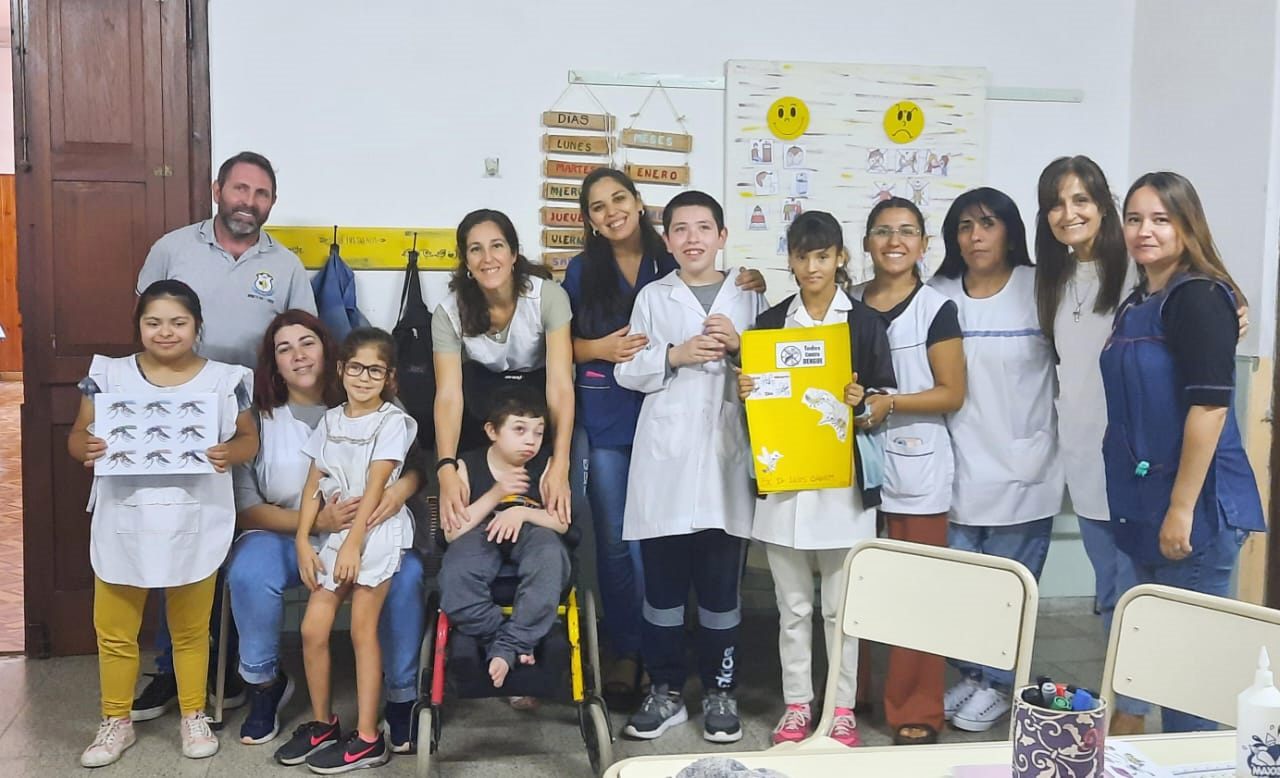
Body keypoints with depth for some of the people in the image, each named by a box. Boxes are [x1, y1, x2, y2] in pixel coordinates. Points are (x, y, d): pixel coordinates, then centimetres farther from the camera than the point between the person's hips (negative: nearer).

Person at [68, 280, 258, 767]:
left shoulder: (225, 380, -1)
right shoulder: (109, 375, 1)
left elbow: (249, 438, 4)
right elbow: (77, 436, 4)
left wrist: (231, 453, -18)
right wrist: (85, 447, -19)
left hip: (194, 528, -1)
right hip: (124, 527, 1)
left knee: (191, 631, 13)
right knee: (114, 632, 10)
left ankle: (194, 717, 30)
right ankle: (116, 722, 28)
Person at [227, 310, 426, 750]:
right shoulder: (259, 418, 1)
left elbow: (414, 462, -1)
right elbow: (245, 510, -4)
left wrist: (402, 488, -27)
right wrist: (315, 522, -21)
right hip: (284, 536, 1)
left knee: (407, 574, -30)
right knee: (248, 573, -31)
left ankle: (403, 696, -9)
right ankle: (265, 683, -2)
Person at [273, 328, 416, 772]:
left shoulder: (392, 421, -4)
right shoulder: (331, 420, 12)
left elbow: (375, 486, -12)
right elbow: (314, 484, 7)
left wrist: (353, 543, -18)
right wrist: (303, 541, -2)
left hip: (375, 534, -5)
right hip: (332, 534, 5)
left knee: (362, 631, -4)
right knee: (313, 630, 2)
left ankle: (368, 738, 3)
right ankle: (322, 723, 20)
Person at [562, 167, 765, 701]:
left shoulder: (673, 267, 2)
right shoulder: (581, 272, 6)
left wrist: (751, 290, -8)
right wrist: (601, 348, -12)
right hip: (603, 422, 1)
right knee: (613, 538, 7)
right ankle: (624, 651, 20)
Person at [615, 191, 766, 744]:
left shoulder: (748, 298, 10)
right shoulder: (652, 298, 8)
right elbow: (627, 371, 4)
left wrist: (739, 347, -9)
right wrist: (675, 355, -10)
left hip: (726, 458, 0)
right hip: (666, 459, 0)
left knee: (720, 584, 6)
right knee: (662, 583, 6)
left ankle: (719, 690, 19)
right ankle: (665, 691, 18)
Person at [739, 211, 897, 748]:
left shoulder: (866, 323, 1)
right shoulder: (769, 322, 7)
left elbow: (884, 404, 2)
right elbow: (757, 402, 11)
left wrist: (864, 406, -19)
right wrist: (746, 394, -10)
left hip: (844, 479, -2)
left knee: (841, 605, 6)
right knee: (793, 606, 10)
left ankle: (842, 708, 18)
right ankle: (796, 704, 21)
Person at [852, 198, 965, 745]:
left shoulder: (936, 309, -3)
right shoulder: (848, 304, 9)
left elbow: (952, 393, -6)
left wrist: (889, 403, -17)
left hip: (915, 467, -4)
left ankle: (916, 712, 12)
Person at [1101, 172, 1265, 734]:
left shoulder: (1198, 297, -12)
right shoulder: (1135, 306, 14)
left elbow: (1209, 404, -19)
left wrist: (1182, 508, -21)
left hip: (1196, 507, -9)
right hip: (1142, 504, 9)